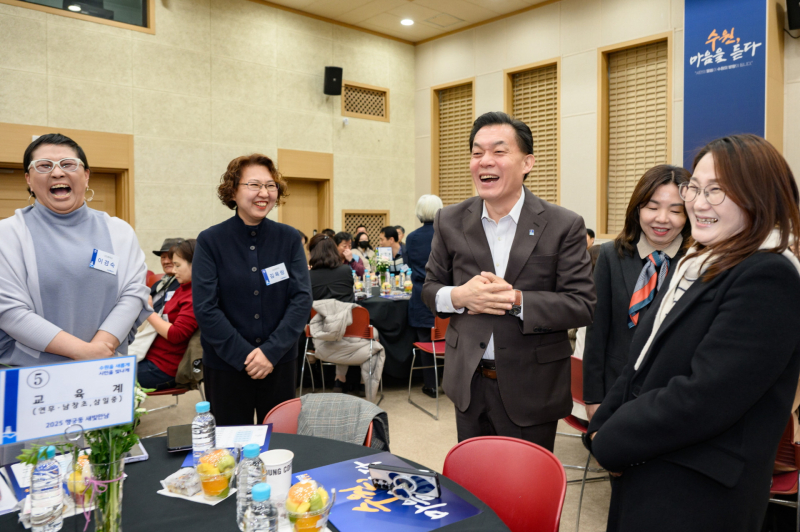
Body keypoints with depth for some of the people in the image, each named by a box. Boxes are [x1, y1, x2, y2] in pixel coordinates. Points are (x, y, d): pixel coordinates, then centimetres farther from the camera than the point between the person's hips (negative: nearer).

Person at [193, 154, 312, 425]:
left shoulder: (289, 238, 0)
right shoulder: (210, 240, -5)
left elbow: (302, 299, -5)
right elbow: (205, 308, -10)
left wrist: (271, 351, -14)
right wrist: (244, 355, -15)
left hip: (280, 363, 2)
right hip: (225, 367, -1)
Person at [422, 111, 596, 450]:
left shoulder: (564, 226, -9)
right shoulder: (450, 221, 1)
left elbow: (582, 305, -10)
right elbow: (430, 288, 7)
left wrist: (517, 300, -24)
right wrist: (459, 296, -15)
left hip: (531, 389, -2)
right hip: (468, 384, 3)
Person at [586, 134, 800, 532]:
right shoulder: (698, 265, 9)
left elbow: (703, 399, -25)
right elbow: (641, 366, 11)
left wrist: (611, 442, -14)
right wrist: (601, 427, -1)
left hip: (696, 498, -7)